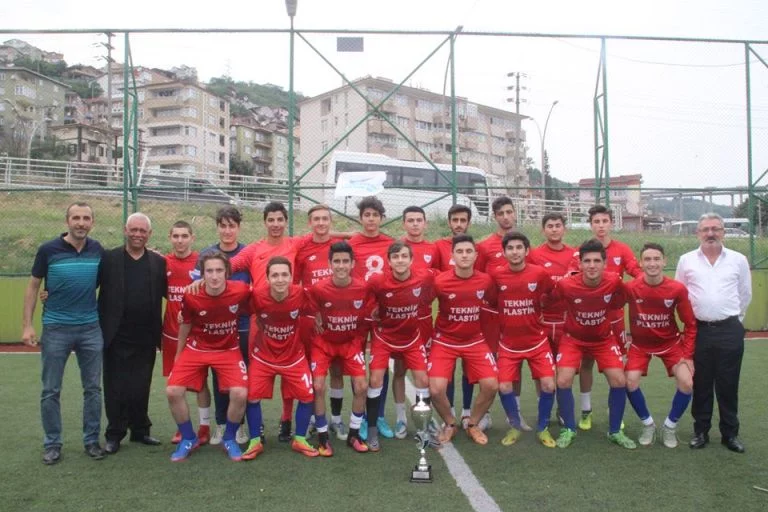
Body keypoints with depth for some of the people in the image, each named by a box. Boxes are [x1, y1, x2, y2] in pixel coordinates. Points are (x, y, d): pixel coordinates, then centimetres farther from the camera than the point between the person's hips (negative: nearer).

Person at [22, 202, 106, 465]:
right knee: (51, 391, 6)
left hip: (91, 328, 2)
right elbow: (33, 287, 0)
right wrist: (27, 325, -4)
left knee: (93, 388, 8)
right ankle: (52, 443, 20)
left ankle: (92, 440, 20)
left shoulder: (98, 250, 0)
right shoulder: (48, 250, -7)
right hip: (55, 329, -2)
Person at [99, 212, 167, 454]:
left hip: (145, 337, 1)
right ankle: (114, 434, 20)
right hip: (116, 337, -1)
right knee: (116, 388, 8)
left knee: (141, 388, 11)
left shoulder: (159, 262, 5)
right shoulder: (108, 258, -1)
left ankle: (140, 430, 26)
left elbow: (168, 293, 5)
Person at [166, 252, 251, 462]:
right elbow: (185, 325, 0)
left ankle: (229, 439, 10)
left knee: (240, 394, -19)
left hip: (229, 350, -1)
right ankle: (189, 439, 14)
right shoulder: (190, 297, -19)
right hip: (196, 349, 1)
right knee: (172, 391, -11)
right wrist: (178, 356, 11)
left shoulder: (242, 291, -23)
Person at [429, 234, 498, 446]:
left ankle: (472, 424, 17)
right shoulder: (439, 282, -18)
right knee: (436, 390, -16)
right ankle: (450, 424, 16)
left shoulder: (485, 281, -8)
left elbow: (491, 306, 11)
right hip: (444, 342, -2)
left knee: (491, 385, -12)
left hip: (475, 341, 2)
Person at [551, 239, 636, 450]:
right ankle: (569, 429, 9)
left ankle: (615, 431, 14)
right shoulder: (566, 285, -28)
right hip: (573, 339, -1)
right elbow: (551, 300, -6)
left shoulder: (614, 281, -23)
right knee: (563, 381, -13)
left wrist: (605, 311, 0)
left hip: (604, 339, 2)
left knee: (619, 381, -6)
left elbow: (620, 301, 1)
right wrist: (572, 316, -2)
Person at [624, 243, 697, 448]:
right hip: (640, 344, 0)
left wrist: (687, 355, -9)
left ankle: (670, 425, 14)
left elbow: (690, 324, -8)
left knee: (687, 383, -13)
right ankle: (648, 424, 9)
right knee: (630, 381, -17)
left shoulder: (678, 289, -19)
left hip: (670, 343, 1)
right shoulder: (630, 288, -22)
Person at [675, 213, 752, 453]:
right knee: (701, 384, 7)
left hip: (730, 330, 0)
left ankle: (730, 433, 18)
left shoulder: (739, 260, 3)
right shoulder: (686, 260, 2)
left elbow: (745, 294, 13)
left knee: (728, 384, 5)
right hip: (699, 330, 0)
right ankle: (701, 431, 18)